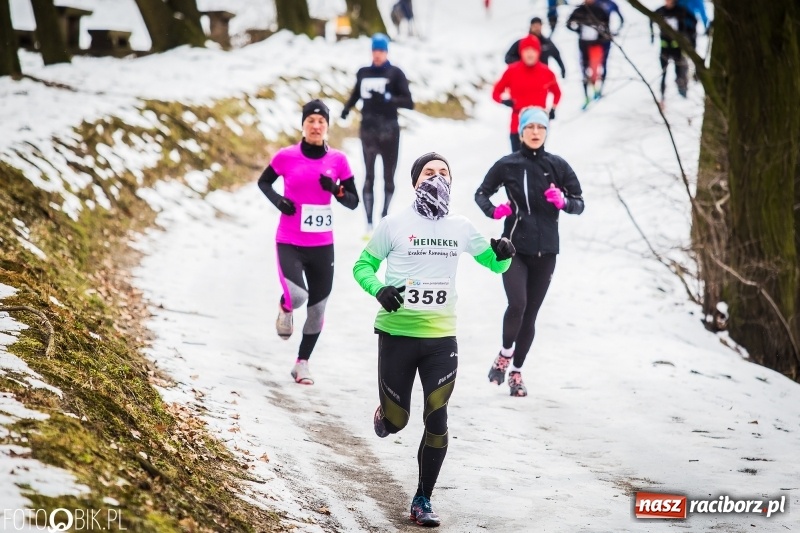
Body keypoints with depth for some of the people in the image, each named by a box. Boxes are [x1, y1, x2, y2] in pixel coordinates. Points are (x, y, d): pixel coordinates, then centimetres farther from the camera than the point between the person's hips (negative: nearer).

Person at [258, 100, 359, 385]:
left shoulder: (338, 160, -1)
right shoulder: (286, 156, -6)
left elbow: (353, 202, 5)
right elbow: (263, 182, 11)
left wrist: (336, 190, -16)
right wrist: (277, 200, -9)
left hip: (322, 246, 3)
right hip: (289, 243, -3)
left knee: (317, 307, 8)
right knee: (297, 296, -25)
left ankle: (302, 363, 27)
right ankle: (285, 308, 14)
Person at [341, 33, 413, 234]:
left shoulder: (395, 73, -2)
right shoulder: (363, 73, 7)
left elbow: (409, 102, -8)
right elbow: (356, 93, 26)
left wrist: (388, 98, -22)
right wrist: (347, 108, 8)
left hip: (389, 131, -1)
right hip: (368, 129, 1)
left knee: (388, 176, 6)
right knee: (369, 176, -7)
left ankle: (384, 217, 21)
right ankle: (369, 223, -12)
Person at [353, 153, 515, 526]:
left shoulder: (461, 228, 5)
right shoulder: (394, 225, -4)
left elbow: (493, 263, 17)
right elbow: (363, 266, 4)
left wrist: (504, 255, -6)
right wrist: (379, 289, -16)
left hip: (441, 338, 2)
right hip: (397, 335, -2)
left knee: (437, 420, -4)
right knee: (395, 422, 1)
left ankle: (422, 501, 10)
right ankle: (384, 412, 41)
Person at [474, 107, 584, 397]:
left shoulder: (558, 166, 2)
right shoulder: (507, 165, -2)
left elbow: (579, 204, 7)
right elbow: (481, 193, 10)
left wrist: (563, 201, -15)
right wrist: (492, 210, -10)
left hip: (545, 252, 2)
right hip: (514, 248, -2)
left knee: (530, 314, 7)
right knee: (517, 304, -20)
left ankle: (517, 371, 23)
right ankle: (505, 354, 7)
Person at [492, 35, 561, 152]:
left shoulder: (546, 72, -1)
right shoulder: (512, 71, -5)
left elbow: (557, 93, 18)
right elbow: (496, 92, 5)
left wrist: (553, 108, 3)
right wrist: (504, 100, -16)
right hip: (518, 125, -1)